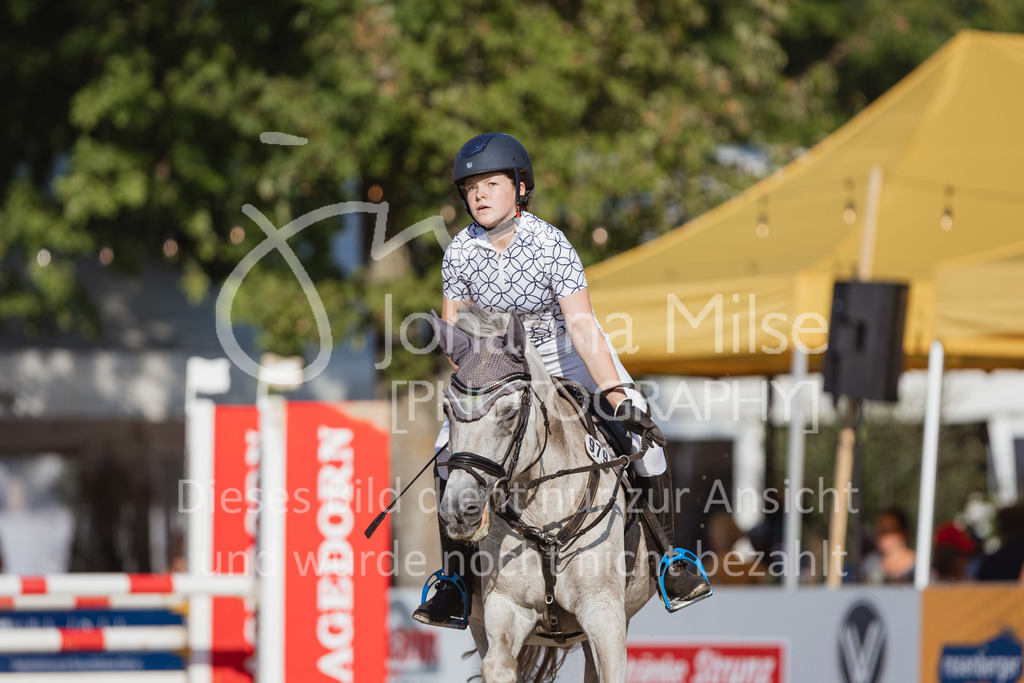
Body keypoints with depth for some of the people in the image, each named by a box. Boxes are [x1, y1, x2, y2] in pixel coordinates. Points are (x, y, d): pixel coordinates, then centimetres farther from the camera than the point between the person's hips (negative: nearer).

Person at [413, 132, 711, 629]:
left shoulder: (551, 245, -27)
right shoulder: (460, 253, -17)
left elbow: (583, 328, -31)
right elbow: (452, 331, -5)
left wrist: (616, 396, -38)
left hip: (569, 355, -2)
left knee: (643, 435, -19)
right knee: (450, 451, -13)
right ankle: (455, 582, -1)